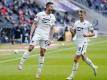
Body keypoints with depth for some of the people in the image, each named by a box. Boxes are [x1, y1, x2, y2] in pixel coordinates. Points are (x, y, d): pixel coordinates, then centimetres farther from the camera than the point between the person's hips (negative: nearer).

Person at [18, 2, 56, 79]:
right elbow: (34, 24, 0)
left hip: (46, 36, 3)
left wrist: (50, 39, 6)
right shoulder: (40, 14, -4)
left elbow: (52, 29, 10)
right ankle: (21, 63, -9)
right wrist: (31, 34, -7)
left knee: (42, 53, 2)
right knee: (30, 48, -18)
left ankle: (38, 72, 8)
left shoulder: (53, 17, 6)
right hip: (37, 34, -3)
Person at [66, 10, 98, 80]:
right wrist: (72, 31, -11)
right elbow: (74, 33, 11)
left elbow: (93, 33, -2)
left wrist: (87, 35, -21)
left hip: (83, 42, -7)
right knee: (84, 58, 20)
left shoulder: (88, 24, -8)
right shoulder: (76, 23, 7)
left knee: (76, 59, -12)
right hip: (78, 42, 7)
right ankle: (93, 67, 44)